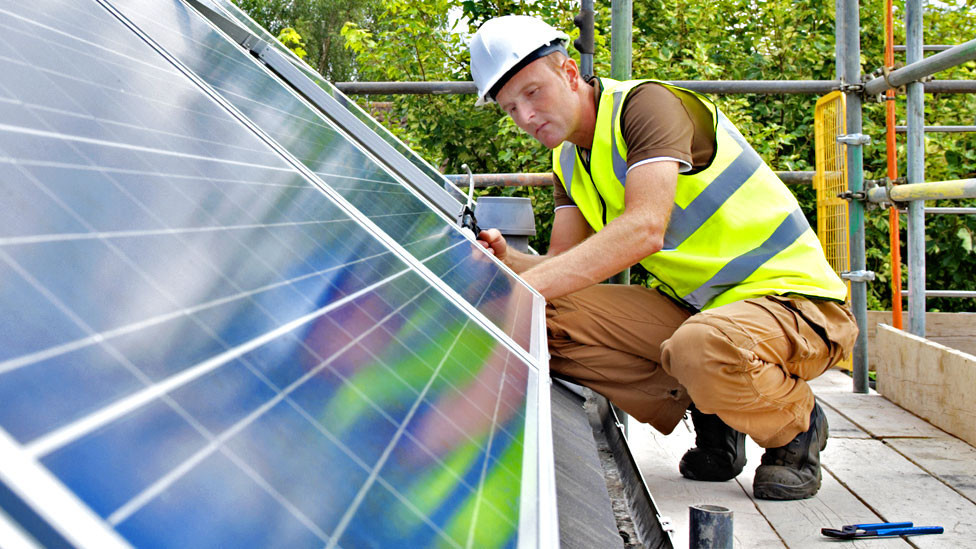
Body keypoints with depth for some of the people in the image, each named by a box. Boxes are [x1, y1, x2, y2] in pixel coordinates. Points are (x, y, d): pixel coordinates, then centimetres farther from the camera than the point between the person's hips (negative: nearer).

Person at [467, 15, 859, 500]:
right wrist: (506, 260, -18)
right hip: (691, 306, 8)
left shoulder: (647, 103, -16)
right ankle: (710, 417, 2)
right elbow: (563, 265, 3)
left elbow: (644, 230, -32)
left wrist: (525, 286, -38)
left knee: (701, 348, -40)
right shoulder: (570, 161, 10)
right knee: (555, 318, -11)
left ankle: (796, 426, -5)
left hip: (794, 300, -7)